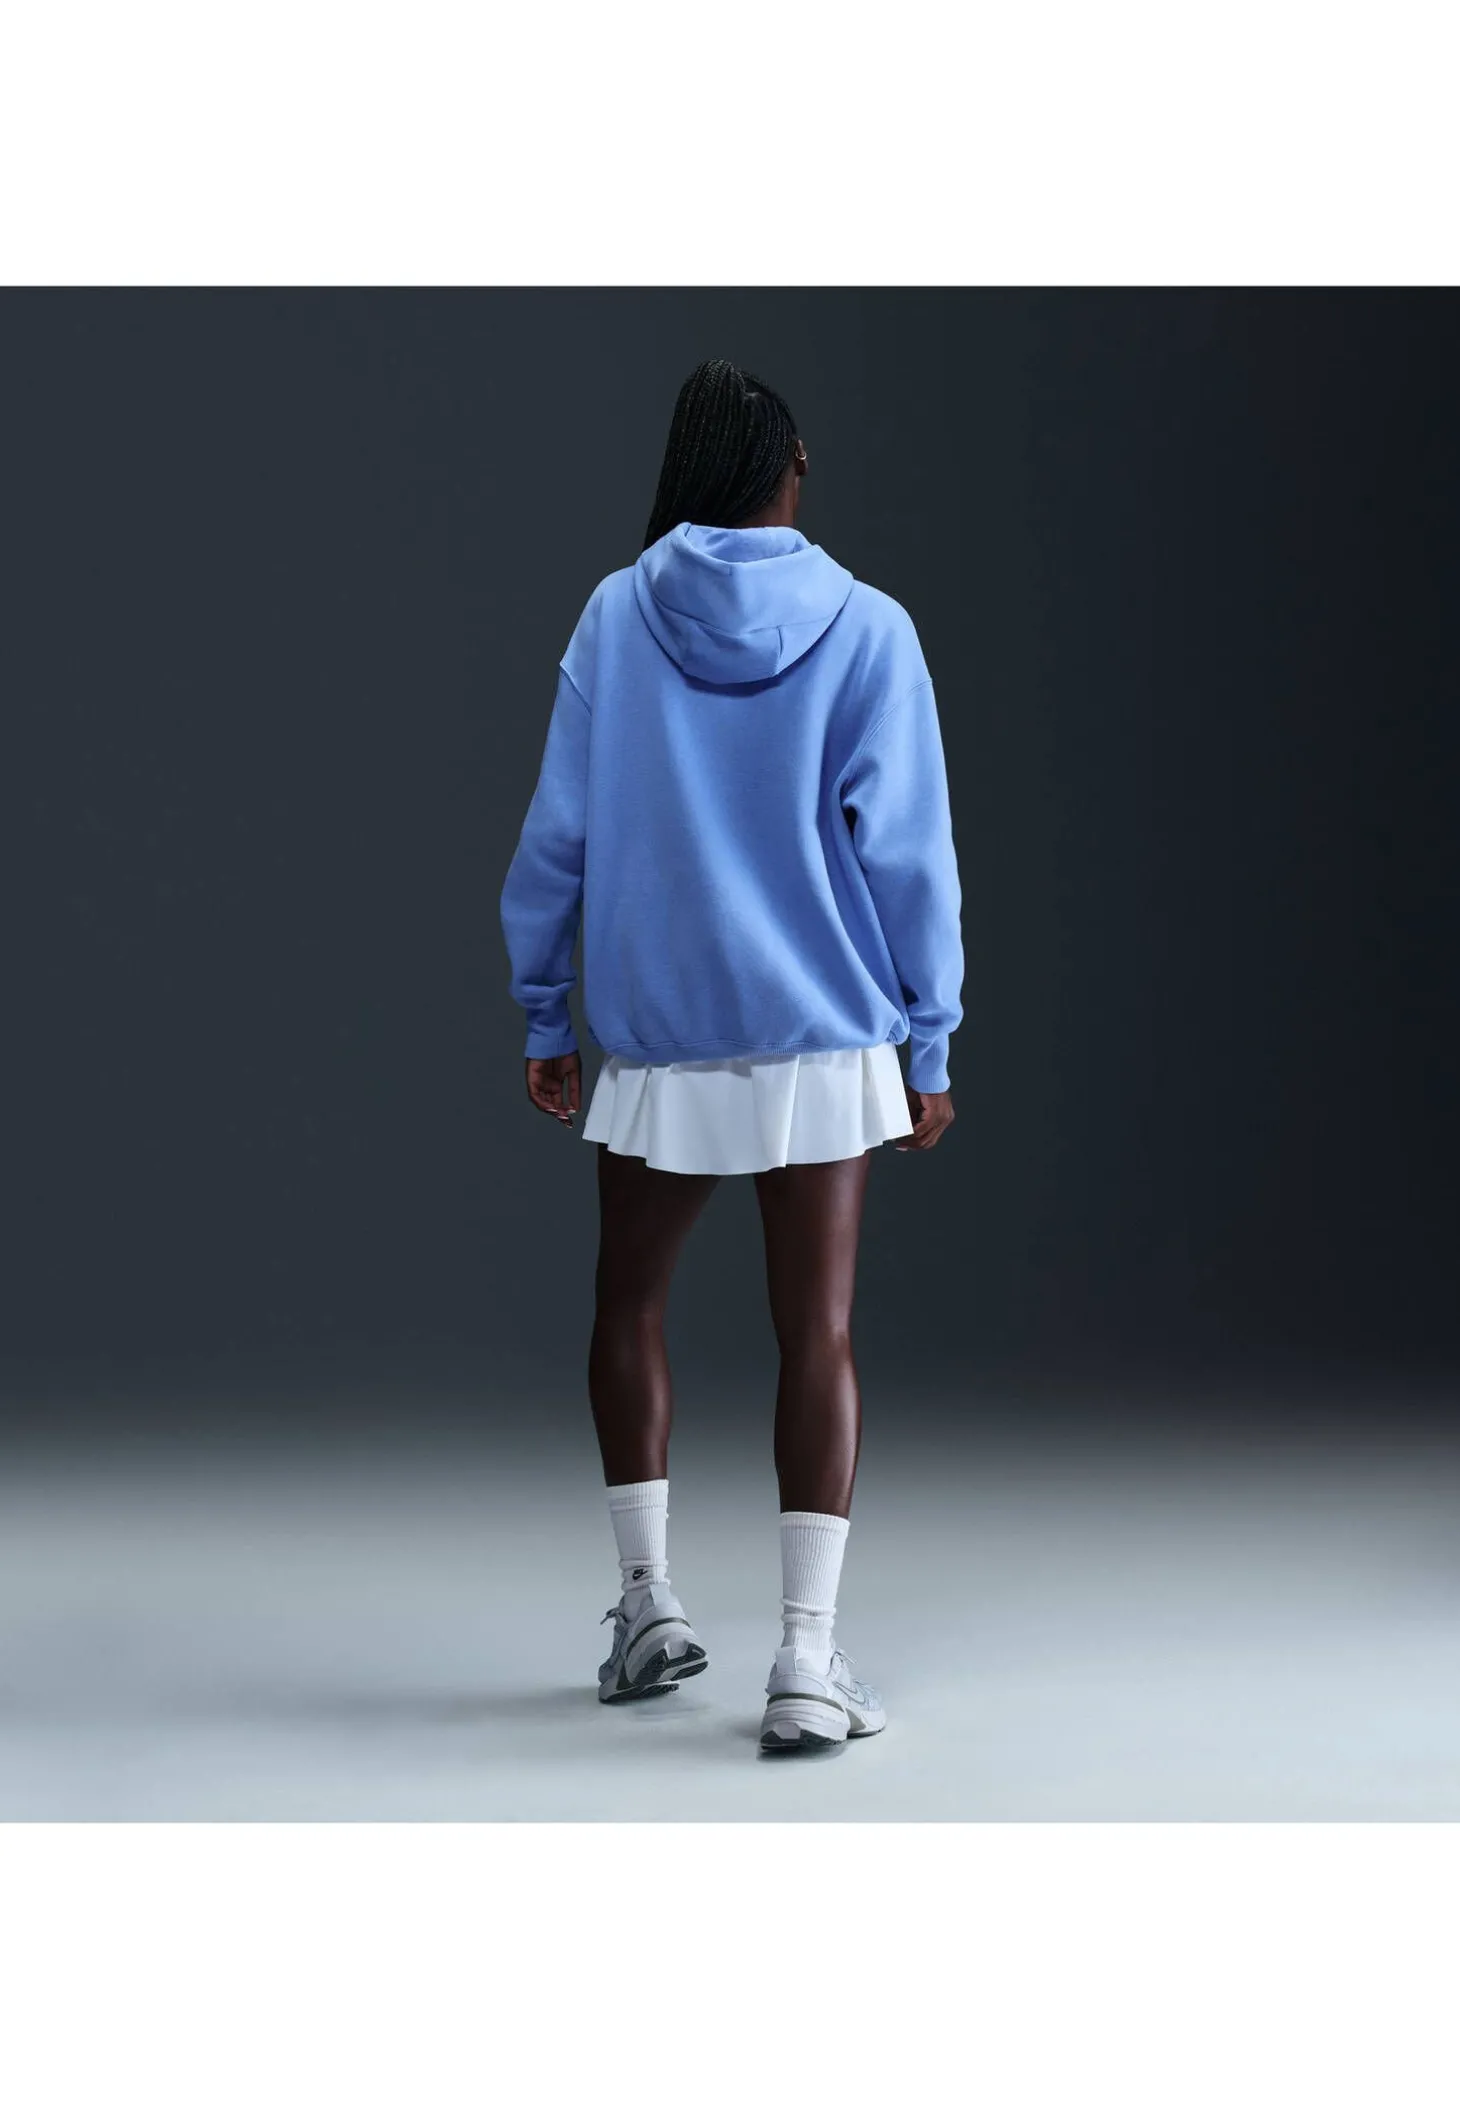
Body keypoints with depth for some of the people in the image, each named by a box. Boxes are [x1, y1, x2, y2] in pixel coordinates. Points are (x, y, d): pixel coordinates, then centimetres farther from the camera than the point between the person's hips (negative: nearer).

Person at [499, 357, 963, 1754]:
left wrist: (544, 1013, 10)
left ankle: (647, 1600, 21)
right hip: (825, 1037, -1)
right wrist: (929, 1043, 5)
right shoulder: (866, 629, -3)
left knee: (627, 1306, 20)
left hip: (657, 1038, 1)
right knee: (817, 1333, 2)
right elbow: (908, 852, -2)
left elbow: (558, 831, 1)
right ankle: (807, 1661, -3)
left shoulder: (617, 614, -1)